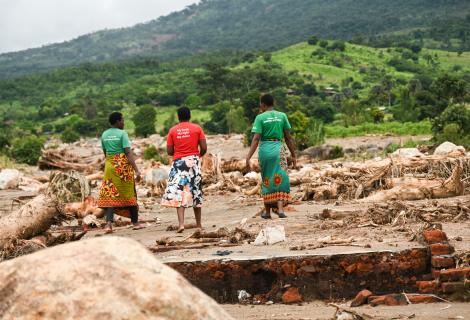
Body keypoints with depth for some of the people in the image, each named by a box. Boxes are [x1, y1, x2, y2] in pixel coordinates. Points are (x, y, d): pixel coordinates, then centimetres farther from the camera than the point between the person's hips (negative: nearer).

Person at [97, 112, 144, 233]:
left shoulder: (104, 135, 7)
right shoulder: (122, 134, -10)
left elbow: (105, 153, 15)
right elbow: (128, 152, -17)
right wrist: (136, 170, -19)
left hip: (110, 165, 4)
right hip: (123, 165, -4)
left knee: (110, 194, 0)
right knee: (129, 193, 9)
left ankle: (109, 223, -17)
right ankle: (135, 222, 21)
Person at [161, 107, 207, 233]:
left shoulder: (173, 130, 1)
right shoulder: (197, 128, 1)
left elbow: (169, 151, 0)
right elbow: (204, 148, -3)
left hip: (178, 162, -1)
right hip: (193, 161, 1)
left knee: (179, 193, -4)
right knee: (196, 192, 11)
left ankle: (181, 224, -19)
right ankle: (198, 224, 17)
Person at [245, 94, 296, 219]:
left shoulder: (260, 117, -3)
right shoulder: (282, 116, 4)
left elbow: (256, 139, -11)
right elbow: (288, 138, 4)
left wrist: (248, 158, -12)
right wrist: (293, 155, 12)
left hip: (264, 149, 0)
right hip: (278, 148, 0)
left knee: (266, 180, 12)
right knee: (280, 179, 3)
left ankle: (267, 211, 19)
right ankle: (280, 208, -15)